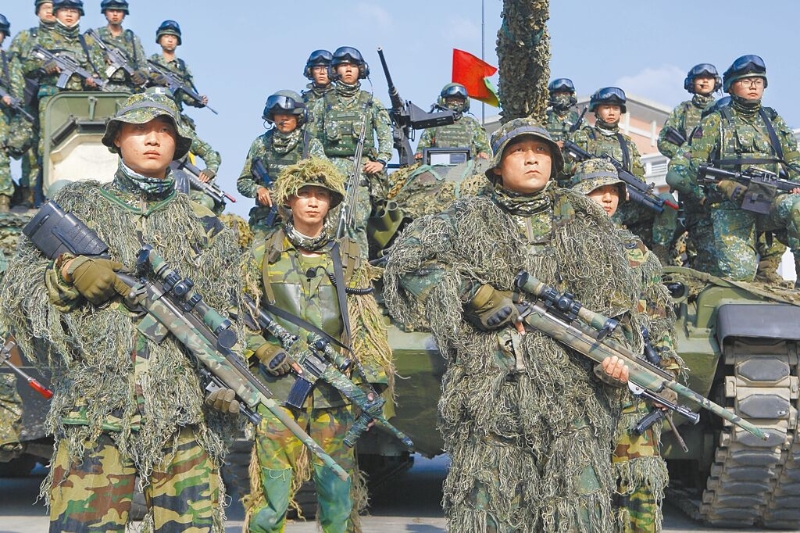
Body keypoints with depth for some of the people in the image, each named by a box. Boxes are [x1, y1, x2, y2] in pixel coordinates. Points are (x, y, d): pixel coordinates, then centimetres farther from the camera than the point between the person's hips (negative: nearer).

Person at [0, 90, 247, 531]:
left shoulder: (203, 227, 16)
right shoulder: (76, 209, 13)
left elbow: (230, 316, 14)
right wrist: (68, 270, -10)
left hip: (185, 412, 1)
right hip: (94, 412, -1)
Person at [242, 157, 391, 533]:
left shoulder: (348, 256, 12)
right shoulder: (263, 254, 7)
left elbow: (368, 326, 9)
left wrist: (371, 384, 1)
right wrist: (278, 357, -9)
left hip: (335, 389, 2)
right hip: (279, 389, -2)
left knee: (339, 496, 5)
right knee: (271, 494, -5)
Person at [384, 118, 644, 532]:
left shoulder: (583, 222, 16)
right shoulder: (468, 219, 12)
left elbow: (615, 300, 13)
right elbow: (408, 258, 0)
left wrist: (611, 354, -6)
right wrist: (475, 293, -8)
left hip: (573, 390, 1)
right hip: (488, 392, -1)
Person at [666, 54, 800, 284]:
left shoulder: (774, 121, 20)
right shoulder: (715, 123, 9)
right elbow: (692, 165, 0)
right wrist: (725, 185, -15)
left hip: (770, 203, 3)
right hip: (730, 208, -3)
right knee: (739, 272, -22)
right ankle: (713, 249, 10)